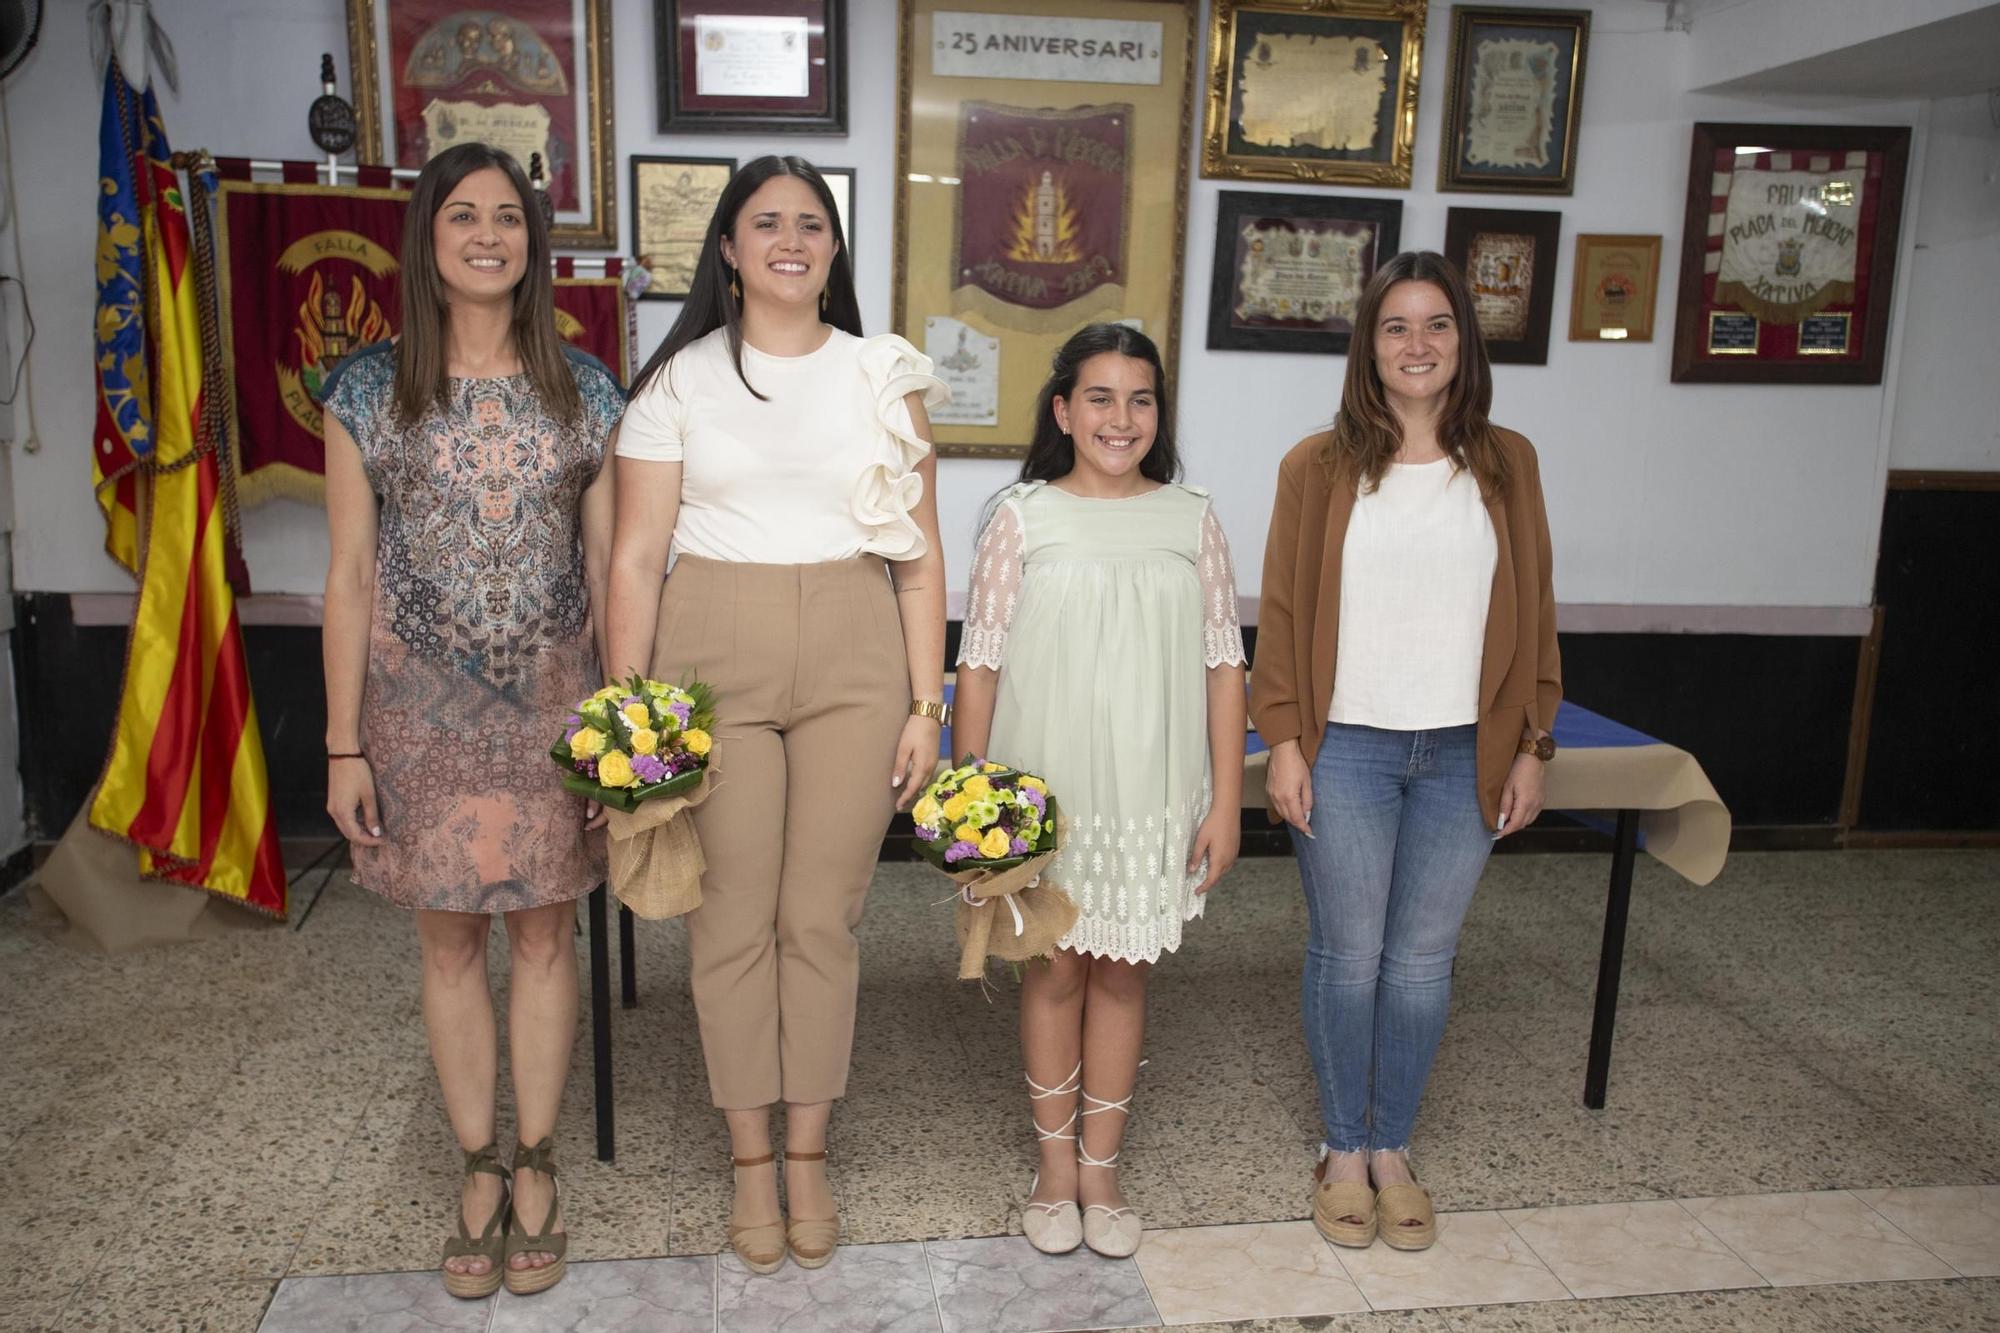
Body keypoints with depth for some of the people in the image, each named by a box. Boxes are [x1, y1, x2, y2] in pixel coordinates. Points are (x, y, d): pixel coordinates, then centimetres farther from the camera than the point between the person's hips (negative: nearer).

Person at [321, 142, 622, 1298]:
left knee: (545, 931, 8)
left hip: (552, 701, 0)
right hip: (422, 705, 0)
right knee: (450, 940, 9)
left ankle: (537, 1165, 24)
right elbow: (350, 576, 0)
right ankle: (480, 1168, 26)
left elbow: (607, 564, 3)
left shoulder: (584, 390, 2)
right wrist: (344, 746, -3)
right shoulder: (369, 392, -1)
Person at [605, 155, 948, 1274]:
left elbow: (920, 557, 5)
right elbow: (637, 558, 1)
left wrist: (926, 705, -1)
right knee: (734, 918, 6)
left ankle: (809, 1154, 24)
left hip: (855, 659, 1)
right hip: (713, 656, 0)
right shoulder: (681, 379, 4)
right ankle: (752, 1159, 24)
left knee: (823, 917, 6)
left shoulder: (886, 375, 7)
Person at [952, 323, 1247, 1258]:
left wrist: (1225, 799, 0)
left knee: (1122, 971, 11)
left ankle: (1101, 1165, 28)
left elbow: (1223, 666, 3)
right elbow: (979, 663, -3)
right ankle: (1056, 1165, 28)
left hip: (1153, 794, 2)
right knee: (1055, 970, 9)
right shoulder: (1023, 517, -3)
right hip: (1044, 789, -1)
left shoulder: (1190, 521, 2)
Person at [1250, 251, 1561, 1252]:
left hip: (1465, 756, 2)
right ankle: (1343, 1149, 25)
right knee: (1347, 956, 7)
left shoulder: (1506, 464, 6)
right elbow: (1282, 613, -1)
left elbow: (1533, 612, 8)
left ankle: (1393, 1147, 28)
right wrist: (1283, 742, -6)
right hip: (1346, 751, -2)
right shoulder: (1320, 466, -1)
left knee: (1424, 960, 10)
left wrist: (1532, 745, 5)